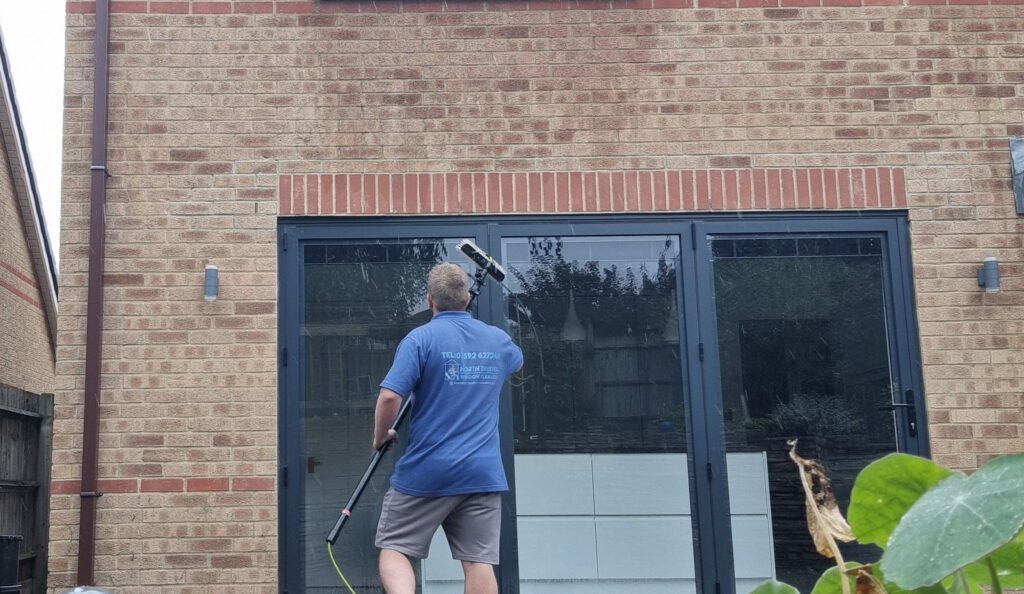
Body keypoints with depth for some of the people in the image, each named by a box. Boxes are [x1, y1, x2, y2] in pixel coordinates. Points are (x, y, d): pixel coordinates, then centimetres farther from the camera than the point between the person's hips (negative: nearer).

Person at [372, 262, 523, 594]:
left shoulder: (420, 339, -8)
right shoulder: (499, 340, 10)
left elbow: (390, 397, -17)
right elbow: (516, 361, 34)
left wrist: (380, 436, 1)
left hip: (426, 472, -4)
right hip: (483, 473, 4)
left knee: (394, 548, 8)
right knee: (479, 562, 4)